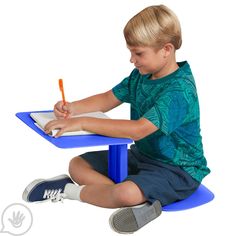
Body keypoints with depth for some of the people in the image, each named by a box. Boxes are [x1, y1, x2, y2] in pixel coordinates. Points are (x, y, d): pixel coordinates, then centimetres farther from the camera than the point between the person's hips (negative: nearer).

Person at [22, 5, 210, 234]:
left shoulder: (179, 90, -26)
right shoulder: (141, 75, 3)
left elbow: (138, 129, -35)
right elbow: (107, 100, 10)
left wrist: (81, 122, -35)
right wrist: (72, 108, -10)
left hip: (177, 169, -9)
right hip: (141, 155, 9)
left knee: (126, 194, -37)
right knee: (77, 164, 3)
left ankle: (68, 190, -9)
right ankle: (137, 201, -18)